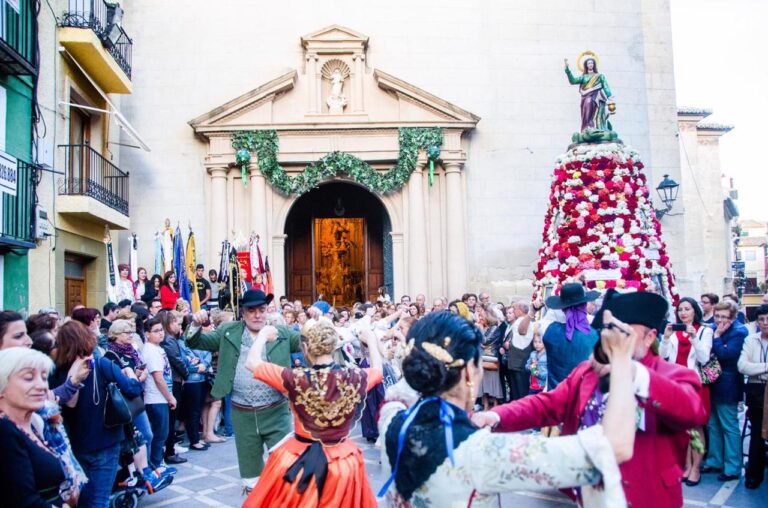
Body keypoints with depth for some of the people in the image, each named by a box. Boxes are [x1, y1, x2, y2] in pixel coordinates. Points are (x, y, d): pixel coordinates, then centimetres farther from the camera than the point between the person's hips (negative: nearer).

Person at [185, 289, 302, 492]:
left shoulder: (282, 333, 1)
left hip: (276, 411, -1)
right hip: (242, 413, 2)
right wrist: (196, 324, -13)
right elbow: (197, 342, 8)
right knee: (249, 462, 16)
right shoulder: (228, 332, 3)